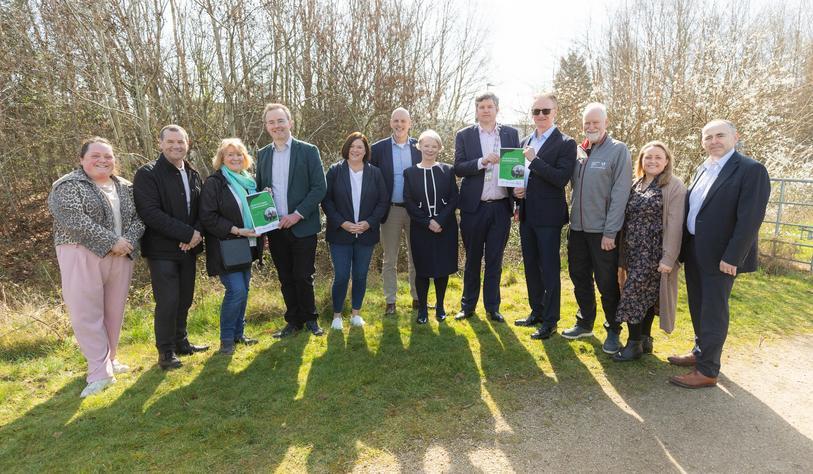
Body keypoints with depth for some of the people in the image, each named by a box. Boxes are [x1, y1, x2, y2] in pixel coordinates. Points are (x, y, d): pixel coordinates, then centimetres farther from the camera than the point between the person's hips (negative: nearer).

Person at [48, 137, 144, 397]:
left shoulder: (125, 187, 12)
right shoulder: (68, 186, -4)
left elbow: (139, 216, 6)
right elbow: (74, 221, -17)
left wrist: (128, 241, -13)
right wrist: (111, 242, -19)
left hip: (121, 257, 5)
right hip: (82, 256, -5)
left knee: (114, 311, 10)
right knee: (86, 313, -4)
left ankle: (109, 359, 25)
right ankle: (100, 373, 0)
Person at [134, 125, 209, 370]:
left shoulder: (193, 175, 12)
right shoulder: (147, 174, -9)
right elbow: (150, 213, -19)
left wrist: (196, 233, -9)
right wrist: (188, 234, -20)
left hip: (188, 248, 6)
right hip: (162, 249, -6)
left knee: (184, 299, 13)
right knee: (167, 301, -4)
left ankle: (181, 342, 29)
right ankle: (166, 351, 12)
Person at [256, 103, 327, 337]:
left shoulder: (308, 151, -4)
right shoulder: (262, 154, 10)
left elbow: (320, 187, -9)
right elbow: (258, 188, 15)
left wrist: (297, 214, -17)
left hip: (302, 227, -4)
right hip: (275, 228, 4)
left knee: (303, 277, 2)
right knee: (286, 278, 11)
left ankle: (310, 318, 23)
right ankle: (294, 320, 26)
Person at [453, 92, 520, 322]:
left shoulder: (511, 134, 7)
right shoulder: (464, 135, 3)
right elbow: (458, 168, -6)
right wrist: (482, 161, -21)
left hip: (501, 207, 1)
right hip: (474, 207, -1)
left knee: (495, 260, 9)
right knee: (472, 259, 10)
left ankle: (492, 307, 20)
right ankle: (468, 305, 23)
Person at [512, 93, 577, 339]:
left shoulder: (565, 143, -7)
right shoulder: (525, 142, 13)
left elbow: (561, 179, -18)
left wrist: (534, 160, -21)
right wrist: (516, 190, -1)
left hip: (548, 215, -7)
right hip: (526, 214, 7)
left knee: (549, 269, 1)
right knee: (531, 267, 15)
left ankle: (550, 321, 12)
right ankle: (536, 312, 30)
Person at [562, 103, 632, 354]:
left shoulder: (618, 150, -7)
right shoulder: (578, 151, 8)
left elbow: (620, 194, -12)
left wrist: (610, 232, -16)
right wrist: (572, 218, 4)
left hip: (602, 231, -5)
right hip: (577, 227, 5)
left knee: (607, 284, 4)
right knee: (580, 278, 14)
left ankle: (613, 331, 21)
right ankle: (585, 323, 31)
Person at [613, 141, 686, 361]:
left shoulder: (673, 186, -6)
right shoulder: (636, 185, 12)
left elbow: (674, 225, -12)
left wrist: (668, 258, -16)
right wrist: (622, 256, 12)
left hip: (653, 253, -6)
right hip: (633, 251, 6)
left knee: (634, 294, -7)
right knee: (645, 296, 13)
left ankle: (635, 344, 6)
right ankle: (644, 340, 25)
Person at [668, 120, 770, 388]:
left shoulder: (751, 170, -11)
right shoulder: (702, 170, 12)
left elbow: (750, 218, -18)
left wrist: (732, 257, -21)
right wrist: (684, 247, 9)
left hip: (720, 256, -7)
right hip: (694, 251, 7)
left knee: (713, 311, 0)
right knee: (698, 307, 18)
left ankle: (707, 371, 10)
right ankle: (700, 352, 35)